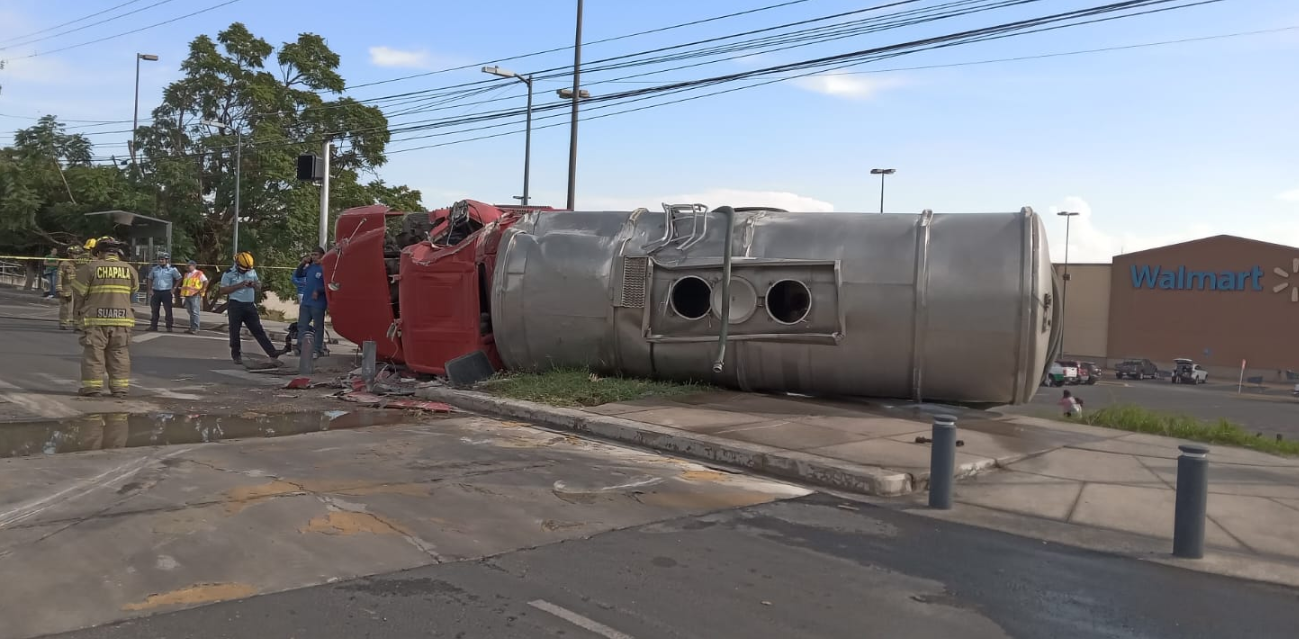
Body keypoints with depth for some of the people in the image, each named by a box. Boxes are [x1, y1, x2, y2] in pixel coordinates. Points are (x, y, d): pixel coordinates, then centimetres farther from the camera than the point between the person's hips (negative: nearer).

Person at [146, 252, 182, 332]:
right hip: (155, 292, 3)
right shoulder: (154, 269, 9)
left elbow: (179, 279, 3)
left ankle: (169, 327, 1)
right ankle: (153, 326, 10)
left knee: (168, 310, -3)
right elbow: (150, 279, 17)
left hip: (166, 292, -3)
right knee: (154, 310, 4)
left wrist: (174, 288, -3)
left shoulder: (172, 269, -1)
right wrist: (150, 289, 8)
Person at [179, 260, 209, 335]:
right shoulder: (186, 274, 19)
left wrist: (202, 290, -12)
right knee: (190, 312, 9)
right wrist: (182, 293, 19)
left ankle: (195, 328, -8)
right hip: (187, 295, 8)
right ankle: (191, 327, 14)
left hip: (195, 295, -7)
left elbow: (206, 282, -9)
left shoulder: (199, 274, -3)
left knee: (194, 312, -8)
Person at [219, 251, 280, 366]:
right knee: (235, 332, 4)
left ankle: (273, 354, -1)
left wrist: (254, 284, -4)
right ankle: (236, 355, 17)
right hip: (235, 306, -3)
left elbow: (259, 285, 21)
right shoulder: (229, 274, -3)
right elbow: (222, 291, -9)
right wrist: (239, 285, -18)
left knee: (258, 331, 3)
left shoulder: (252, 272, 12)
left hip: (250, 306, 4)